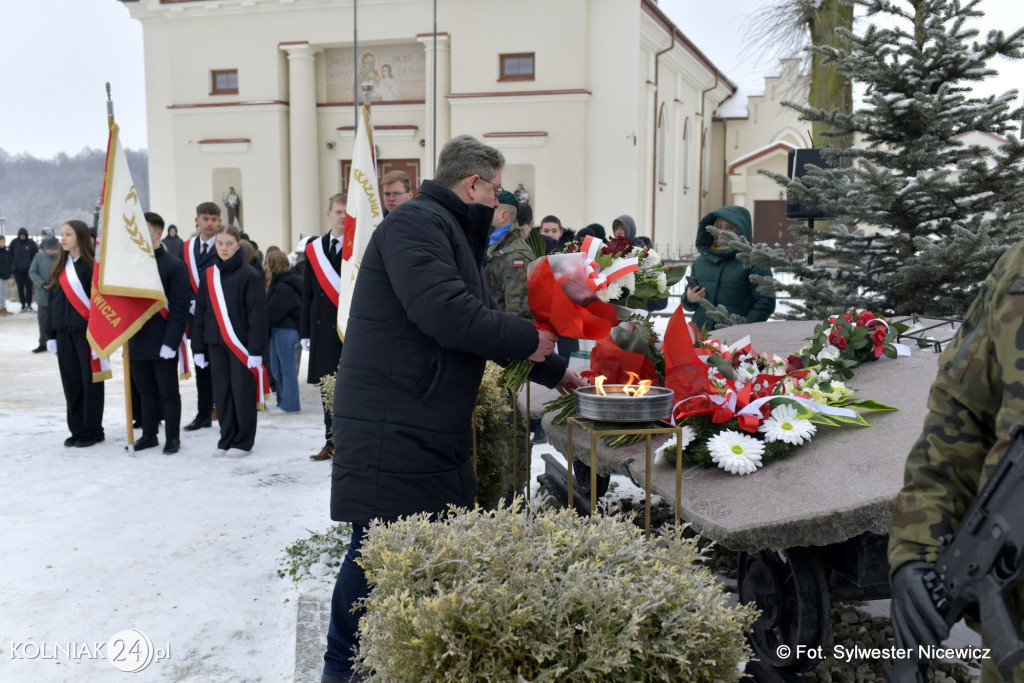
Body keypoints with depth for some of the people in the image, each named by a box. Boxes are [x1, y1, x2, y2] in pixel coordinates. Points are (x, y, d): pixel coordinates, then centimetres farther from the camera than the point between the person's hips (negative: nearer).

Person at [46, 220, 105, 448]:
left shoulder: (92, 266, -8)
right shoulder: (59, 268, 13)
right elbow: (53, 301, 15)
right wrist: (51, 334, 12)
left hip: (86, 331, -7)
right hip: (64, 333, 7)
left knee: (90, 381, 1)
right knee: (70, 382, 10)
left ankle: (92, 431, 10)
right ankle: (77, 430, 19)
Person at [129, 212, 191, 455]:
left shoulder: (174, 266, -7)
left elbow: (179, 308, -12)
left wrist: (170, 341, -18)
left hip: (163, 343, -5)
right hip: (137, 342, 5)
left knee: (168, 392, 5)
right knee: (146, 392, 14)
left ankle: (173, 437, 16)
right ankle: (149, 435, 25)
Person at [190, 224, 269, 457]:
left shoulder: (250, 276, -7)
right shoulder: (208, 276, 9)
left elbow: (258, 315, -9)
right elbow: (200, 313, 11)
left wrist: (256, 350, -14)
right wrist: (198, 348, 7)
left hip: (241, 344, -5)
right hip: (216, 344, 5)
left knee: (243, 393, 3)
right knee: (221, 394, 9)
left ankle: (243, 442, 14)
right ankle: (226, 440, 20)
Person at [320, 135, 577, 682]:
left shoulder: (451, 232, 21)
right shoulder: (416, 222, -13)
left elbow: (476, 321, 25)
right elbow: (446, 313, -27)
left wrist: (549, 373, 23)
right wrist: (530, 339, -14)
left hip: (435, 428, 10)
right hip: (392, 426, -10)